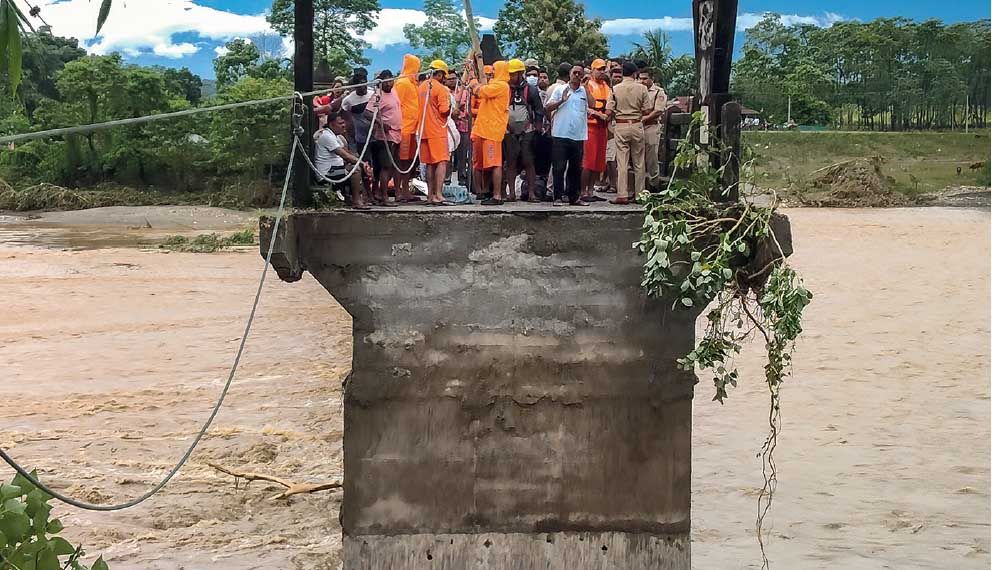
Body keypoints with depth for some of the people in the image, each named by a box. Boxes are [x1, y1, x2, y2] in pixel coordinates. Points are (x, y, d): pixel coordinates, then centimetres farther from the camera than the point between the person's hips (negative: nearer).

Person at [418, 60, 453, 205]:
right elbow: (444, 111, -15)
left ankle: (430, 195, 10)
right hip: (438, 130, -7)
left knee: (429, 163, 10)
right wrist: (449, 105, 4)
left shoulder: (421, 87, 11)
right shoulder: (441, 89, -10)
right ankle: (438, 194, -16)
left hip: (424, 130, 7)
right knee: (441, 162, -6)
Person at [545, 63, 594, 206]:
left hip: (578, 135, 3)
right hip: (560, 134, -3)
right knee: (559, 167, -3)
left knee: (576, 168, 9)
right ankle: (558, 197, 1)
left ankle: (575, 197, 16)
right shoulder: (560, 89, 6)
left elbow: (591, 105, -6)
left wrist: (585, 86, -7)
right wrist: (561, 101, -12)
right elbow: (548, 108, 3)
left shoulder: (585, 91, 11)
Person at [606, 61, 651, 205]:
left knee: (622, 162, 0)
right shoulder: (641, 88, -4)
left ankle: (622, 195, -4)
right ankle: (639, 194, 14)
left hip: (621, 126, 0)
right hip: (637, 125, 0)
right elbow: (647, 111, -4)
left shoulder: (615, 89, -4)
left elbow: (608, 112, -7)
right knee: (639, 162, 9)